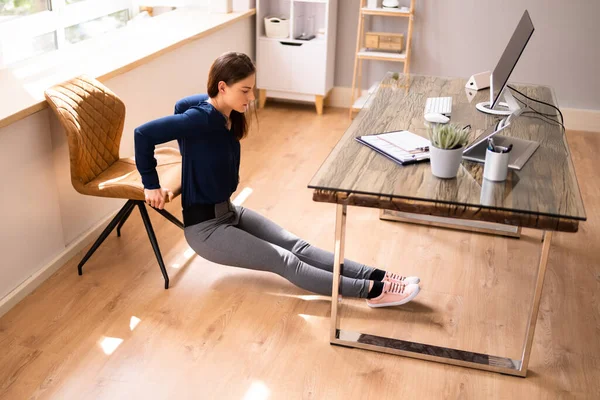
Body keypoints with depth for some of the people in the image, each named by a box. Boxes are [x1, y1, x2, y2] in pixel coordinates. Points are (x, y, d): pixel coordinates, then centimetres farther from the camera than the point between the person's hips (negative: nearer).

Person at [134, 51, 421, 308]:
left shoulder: (229, 116, 1)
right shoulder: (203, 118, -23)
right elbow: (144, 133, -24)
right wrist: (151, 186, -18)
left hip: (229, 212, 8)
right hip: (205, 226, -8)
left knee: (295, 246, -5)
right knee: (283, 260, -15)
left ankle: (376, 276, -12)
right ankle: (371, 290, -19)